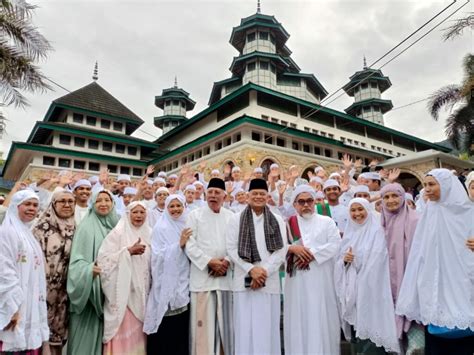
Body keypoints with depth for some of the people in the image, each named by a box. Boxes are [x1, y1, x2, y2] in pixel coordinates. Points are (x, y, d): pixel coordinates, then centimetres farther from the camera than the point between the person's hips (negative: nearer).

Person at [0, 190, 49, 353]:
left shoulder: (28, 234, 15)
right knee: (15, 345, -3)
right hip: (15, 305, -7)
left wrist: (38, 306, 17)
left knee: (30, 343, 10)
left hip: (32, 305, 8)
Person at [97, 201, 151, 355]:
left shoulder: (149, 234, 8)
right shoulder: (118, 233, -6)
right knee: (123, 329, -2)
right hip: (123, 289, -4)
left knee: (138, 330, 11)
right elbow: (104, 257, -15)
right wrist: (129, 251, -18)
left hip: (142, 290, 4)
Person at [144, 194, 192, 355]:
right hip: (167, 284, -4)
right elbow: (158, 255, -14)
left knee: (181, 327, 8)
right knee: (165, 329, -1)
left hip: (183, 283, 4)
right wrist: (179, 245, -21)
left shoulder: (187, 227, 8)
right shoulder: (160, 228, -5)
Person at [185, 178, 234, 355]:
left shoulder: (231, 217, 8)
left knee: (224, 319, 9)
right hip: (202, 274, -2)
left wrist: (226, 261, -10)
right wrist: (210, 262, -11)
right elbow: (189, 244, -5)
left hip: (224, 275, 2)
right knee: (202, 319, -1)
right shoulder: (195, 215, 2)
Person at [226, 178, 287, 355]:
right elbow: (231, 249, -1)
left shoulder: (277, 220, 7)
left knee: (267, 326, 5)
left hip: (269, 281, 1)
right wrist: (251, 269, -11)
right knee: (245, 326, 4)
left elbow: (281, 251, 1)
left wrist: (264, 271, -11)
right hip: (244, 280, 0)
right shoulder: (237, 219, 4)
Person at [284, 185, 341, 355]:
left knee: (321, 317, 4)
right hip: (297, 278, 1)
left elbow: (334, 245, -5)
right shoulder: (288, 224, 8)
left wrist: (312, 254, -14)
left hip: (320, 279, -1)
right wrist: (293, 248, -16)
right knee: (299, 317, 6)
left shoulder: (327, 222, 6)